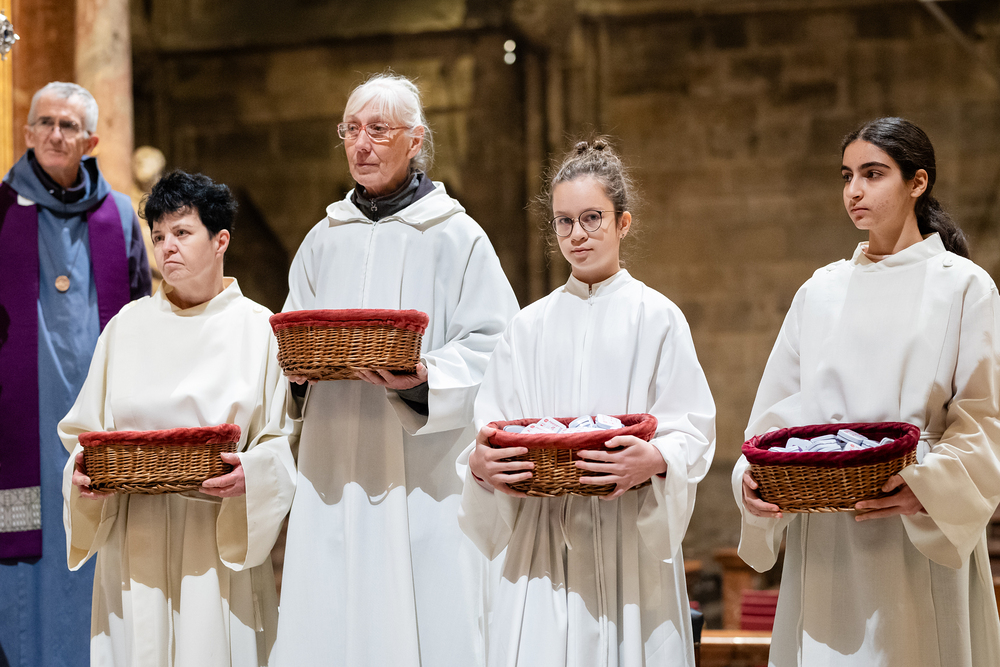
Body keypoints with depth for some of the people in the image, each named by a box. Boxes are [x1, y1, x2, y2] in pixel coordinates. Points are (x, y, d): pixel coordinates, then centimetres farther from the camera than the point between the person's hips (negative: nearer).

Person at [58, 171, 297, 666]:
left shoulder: (260, 330, 3)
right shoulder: (127, 327, 11)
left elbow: (288, 441, -1)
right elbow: (84, 429, 14)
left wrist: (253, 475, -21)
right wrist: (83, 470, -7)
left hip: (224, 540, -2)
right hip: (136, 544, 2)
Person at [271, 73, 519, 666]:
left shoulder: (455, 236, 0)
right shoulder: (325, 240, 15)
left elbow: (494, 344, -6)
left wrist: (426, 378, -22)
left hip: (425, 477, -4)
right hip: (334, 469, 4)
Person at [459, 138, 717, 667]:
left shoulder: (655, 317, 3)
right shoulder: (531, 326, 12)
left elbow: (694, 430, -2)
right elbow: (491, 429, 10)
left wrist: (654, 460, -23)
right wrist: (482, 463, -12)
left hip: (631, 541, -2)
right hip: (544, 540, 2)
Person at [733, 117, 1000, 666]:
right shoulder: (821, 291, 13)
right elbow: (779, 410, 10)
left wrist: (927, 487, -22)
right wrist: (752, 478, -9)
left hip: (921, 545, -3)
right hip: (823, 543, 3)